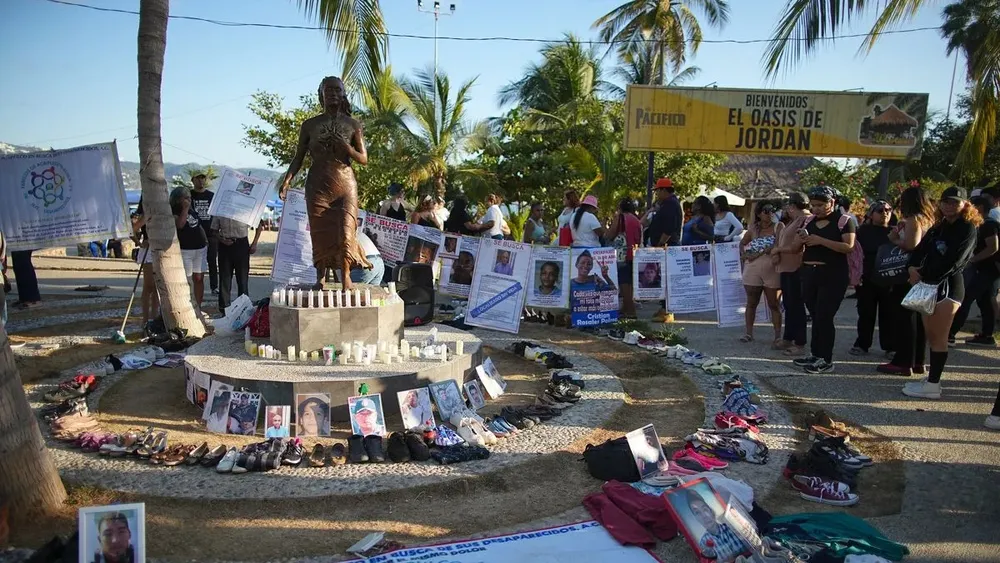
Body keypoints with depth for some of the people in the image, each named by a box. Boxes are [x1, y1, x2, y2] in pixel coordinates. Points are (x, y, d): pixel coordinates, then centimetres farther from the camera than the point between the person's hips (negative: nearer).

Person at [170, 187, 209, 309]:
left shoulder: (191, 210, 17)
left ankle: (198, 308, 16)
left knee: (199, 278, 8)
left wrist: (205, 239, 17)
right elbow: (179, 224, -23)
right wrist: (185, 208, -15)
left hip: (201, 248, 7)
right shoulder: (173, 211, -5)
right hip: (184, 250, -7)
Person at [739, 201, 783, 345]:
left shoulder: (778, 227, -2)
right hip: (752, 272, 3)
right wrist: (745, 255, 2)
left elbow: (779, 244, -16)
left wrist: (759, 253, -15)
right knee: (751, 303, 11)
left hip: (772, 272, -3)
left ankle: (778, 336, 3)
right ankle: (748, 333, 21)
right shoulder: (753, 228, 7)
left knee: (774, 305, 1)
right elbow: (742, 243, 20)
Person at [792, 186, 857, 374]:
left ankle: (826, 360, 1)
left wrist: (821, 240, -22)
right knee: (815, 316, 11)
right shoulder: (809, 221, 12)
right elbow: (798, 247, 19)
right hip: (810, 273, 6)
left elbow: (849, 246, -16)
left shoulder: (843, 221, -5)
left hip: (833, 275, -6)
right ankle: (815, 354, 19)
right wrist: (801, 240, -4)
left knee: (824, 317, -6)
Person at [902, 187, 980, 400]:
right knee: (931, 335, 9)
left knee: (938, 337, -7)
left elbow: (952, 262, -15)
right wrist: (912, 267, -11)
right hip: (930, 284, 7)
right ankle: (931, 378, 16)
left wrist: (924, 277, -15)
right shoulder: (938, 228, 17)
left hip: (948, 285, -7)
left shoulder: (967, 229, -6)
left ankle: (933, 385, -5)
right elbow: (921, 250, 8)